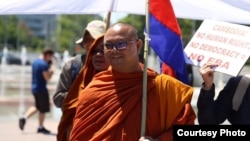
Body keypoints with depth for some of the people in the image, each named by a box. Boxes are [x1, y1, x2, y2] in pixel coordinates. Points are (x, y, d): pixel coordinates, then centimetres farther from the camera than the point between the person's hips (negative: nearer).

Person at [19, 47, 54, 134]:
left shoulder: (35, 62, 9)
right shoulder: (44, 64, -20)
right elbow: (47, 78, -22)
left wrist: (48, 71, 10)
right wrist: (51, 72, -2)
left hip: (34, 87, 9)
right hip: (41, 89, -9)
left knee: (38, 107, 21)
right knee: (43, 109, 5)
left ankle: (24, 118, 7)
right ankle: (41, 127, 13)